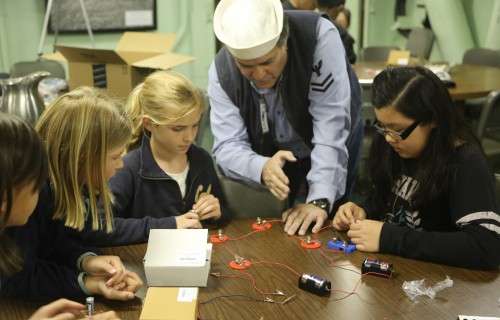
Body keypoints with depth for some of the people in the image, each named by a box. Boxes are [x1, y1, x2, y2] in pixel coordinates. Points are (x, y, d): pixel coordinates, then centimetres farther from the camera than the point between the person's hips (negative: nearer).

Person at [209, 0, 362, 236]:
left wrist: (320, 201, -42)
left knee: (320, 228, -4)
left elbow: (331, 126, -36)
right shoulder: (221, 72, -25)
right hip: (273, 152, 2)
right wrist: (262, 169, -49)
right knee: (290, 231, 4)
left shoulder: (320, 37, -34)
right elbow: (227, 146, -27)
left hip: (334, 143, -1)